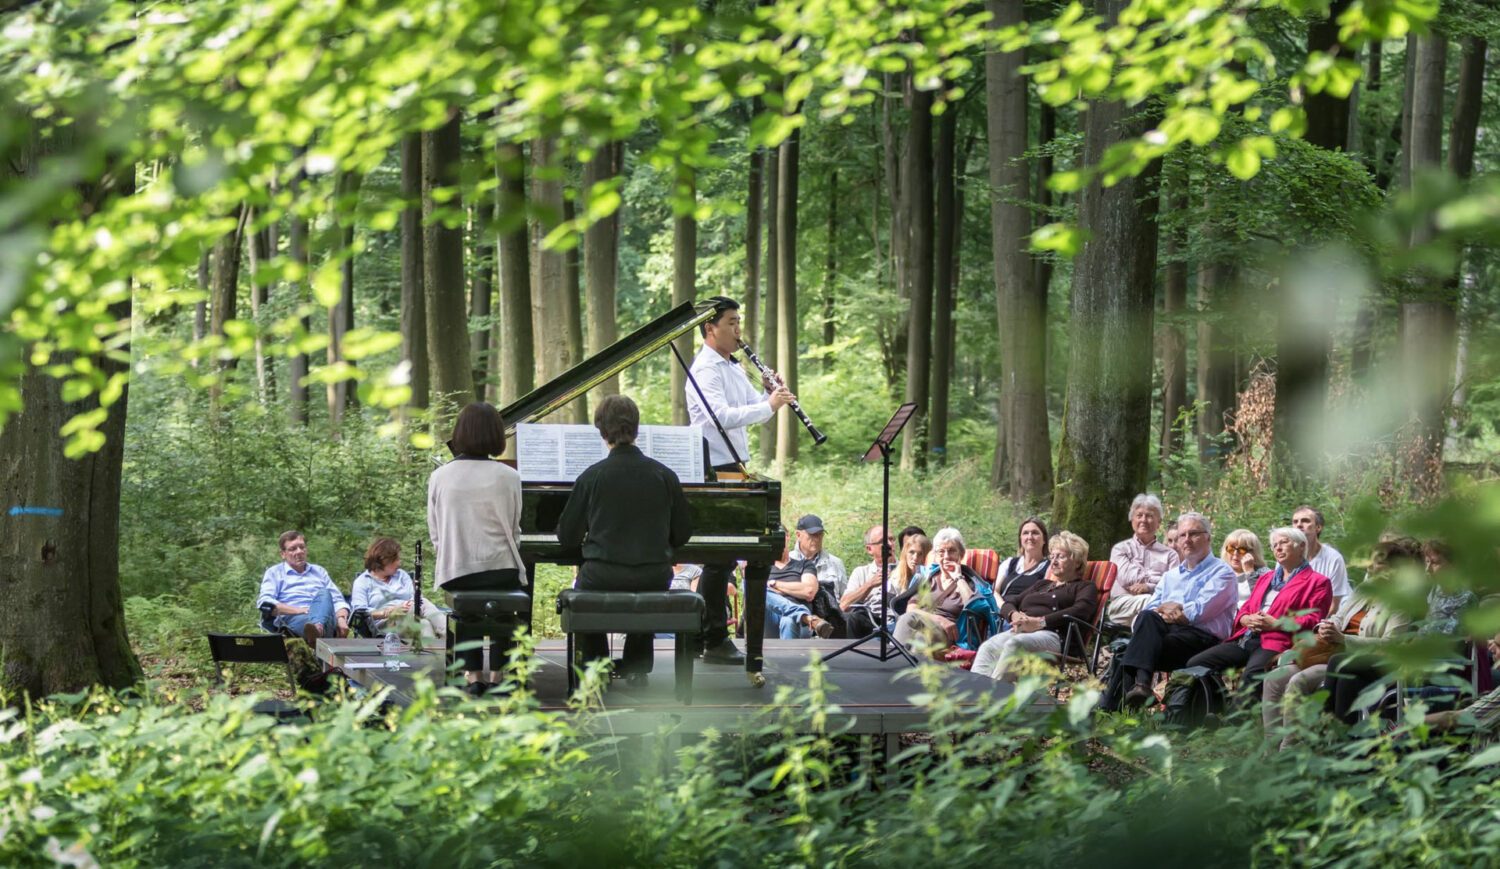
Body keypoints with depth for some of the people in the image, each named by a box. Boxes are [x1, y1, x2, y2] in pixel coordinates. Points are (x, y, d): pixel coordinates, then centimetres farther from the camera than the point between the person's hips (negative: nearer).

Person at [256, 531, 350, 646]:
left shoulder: (319, 571, 34)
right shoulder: (274, 573, 22)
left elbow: (338, 600, 27)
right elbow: (264, 603, 4)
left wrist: (341, 619, 1)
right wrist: (299, 610, -10)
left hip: (327, 619, 2)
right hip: (293, 619, -2)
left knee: (323, 593, -32)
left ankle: (317, 628, -65)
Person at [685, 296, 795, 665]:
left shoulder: (733, 367, 17)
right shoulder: (705, 369, -14)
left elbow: (752, 409, 17)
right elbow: (722, 416, -26)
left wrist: (769, 394, -3)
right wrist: (769, 406, -26)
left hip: (734, 467, 10)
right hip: (715, 469, -10)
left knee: (720, 555, 13)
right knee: (721, 556, -7)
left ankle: (701, 634, 21)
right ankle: (715, 641, -3)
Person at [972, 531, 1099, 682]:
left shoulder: (1084, 587, 18)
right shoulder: (1042, 585, 37)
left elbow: (1080, 612, -5)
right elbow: (1007, 605, 28)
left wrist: (1039, 622, -15)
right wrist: (1014, 615, 1)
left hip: (1052, 634, -5)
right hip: (1020, 631, 5)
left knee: (1013, 645, -39)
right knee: (987, 647, -30)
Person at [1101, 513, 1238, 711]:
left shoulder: (1221, 572, 10)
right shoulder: (1171, 575, 31)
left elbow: (1199, 611, -5)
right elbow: (1148, 610, 18)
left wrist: (1165, 608, 6)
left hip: (1202, 637, -5)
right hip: (1164, 632, 5)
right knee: (1148, 618, -30)